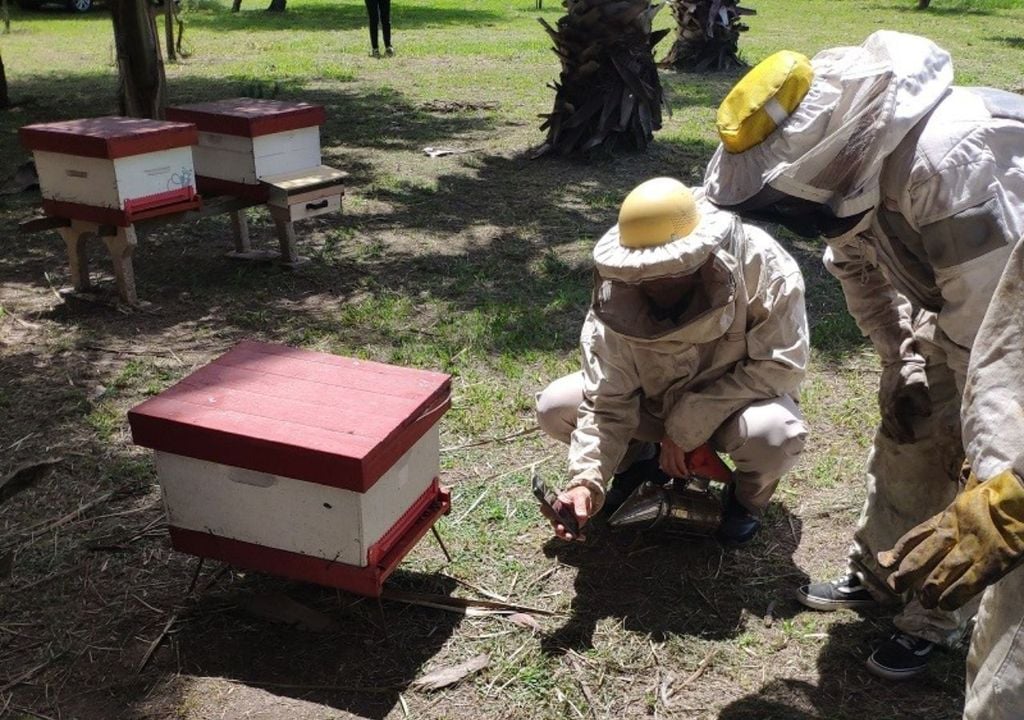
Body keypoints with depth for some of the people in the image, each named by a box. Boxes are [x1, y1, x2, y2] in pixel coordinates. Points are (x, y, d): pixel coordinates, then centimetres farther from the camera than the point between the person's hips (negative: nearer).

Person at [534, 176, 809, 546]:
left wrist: (686, 425, -30)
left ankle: (750, 491, 2)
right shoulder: (616, 293, -25)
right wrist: (587, 481, -38)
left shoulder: (760, 264, -32)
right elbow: (607, 400, -22)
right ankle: (641, 459, 15)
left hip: (740, 401, -2)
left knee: (776, 435, -37)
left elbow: (781, 364, -29)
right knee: (553, 407, -14)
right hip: (654, 401, 3)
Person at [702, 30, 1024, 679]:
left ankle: (936, 621, 16)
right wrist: (905, 365, 2)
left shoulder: (945, 162, -41)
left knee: (971, 476, -2)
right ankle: (874, 577, 29)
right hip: (947, 309, 7)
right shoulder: (846, 155, -14)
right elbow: (859, 269, 3)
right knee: (905, 441, 12)